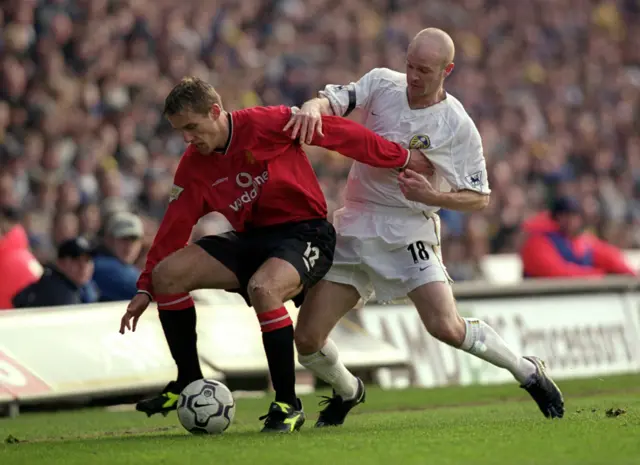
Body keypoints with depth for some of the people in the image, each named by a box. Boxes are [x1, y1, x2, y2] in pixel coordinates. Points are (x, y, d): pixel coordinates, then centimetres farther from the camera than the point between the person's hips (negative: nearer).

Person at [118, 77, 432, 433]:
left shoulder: (265, 124, -17)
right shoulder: (194, 166, 1)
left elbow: (339, 133, -14)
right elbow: (173, 229, 5)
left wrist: (401, 158, -11)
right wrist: (146, 289, 2)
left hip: (304, 233, -7)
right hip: (251, 239, 7)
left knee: (262, 289, -37)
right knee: (168, 274, -10)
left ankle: (288, 405, -23)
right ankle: (189, 385, 5)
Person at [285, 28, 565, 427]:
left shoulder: (458, 126, -9)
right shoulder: (382, 83, 0)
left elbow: (480, 198, -4)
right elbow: (334, 99, -7)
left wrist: (434, 196, -23)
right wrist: (314, 108, -31)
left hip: (410, 229, -3)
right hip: (355, 225, 3)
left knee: (446, 327, -21)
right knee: (307, 338, -3)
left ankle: (529, 372, 4)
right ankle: (347, 392, 30)